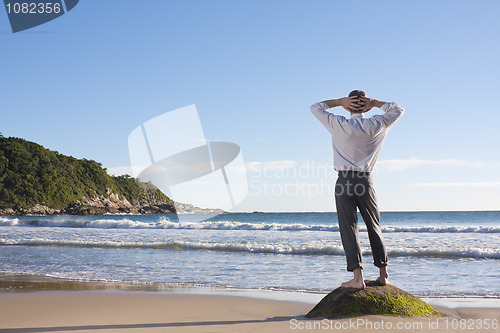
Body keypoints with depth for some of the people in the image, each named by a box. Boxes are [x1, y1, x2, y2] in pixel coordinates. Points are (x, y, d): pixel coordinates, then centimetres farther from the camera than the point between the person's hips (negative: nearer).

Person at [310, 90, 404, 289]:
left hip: (344, 181, -2)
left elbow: (315, 108, 8)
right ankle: (383, 274, 19)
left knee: (348, 228, -2)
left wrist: (339, 101, 7)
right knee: (374, 227, 14)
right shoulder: (375, 125, 0)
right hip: (365, 181, 2)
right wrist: (374, 103, 9)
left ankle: (358, 277, -9)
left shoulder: (340, 125, -5)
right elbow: (398, 110, 16)